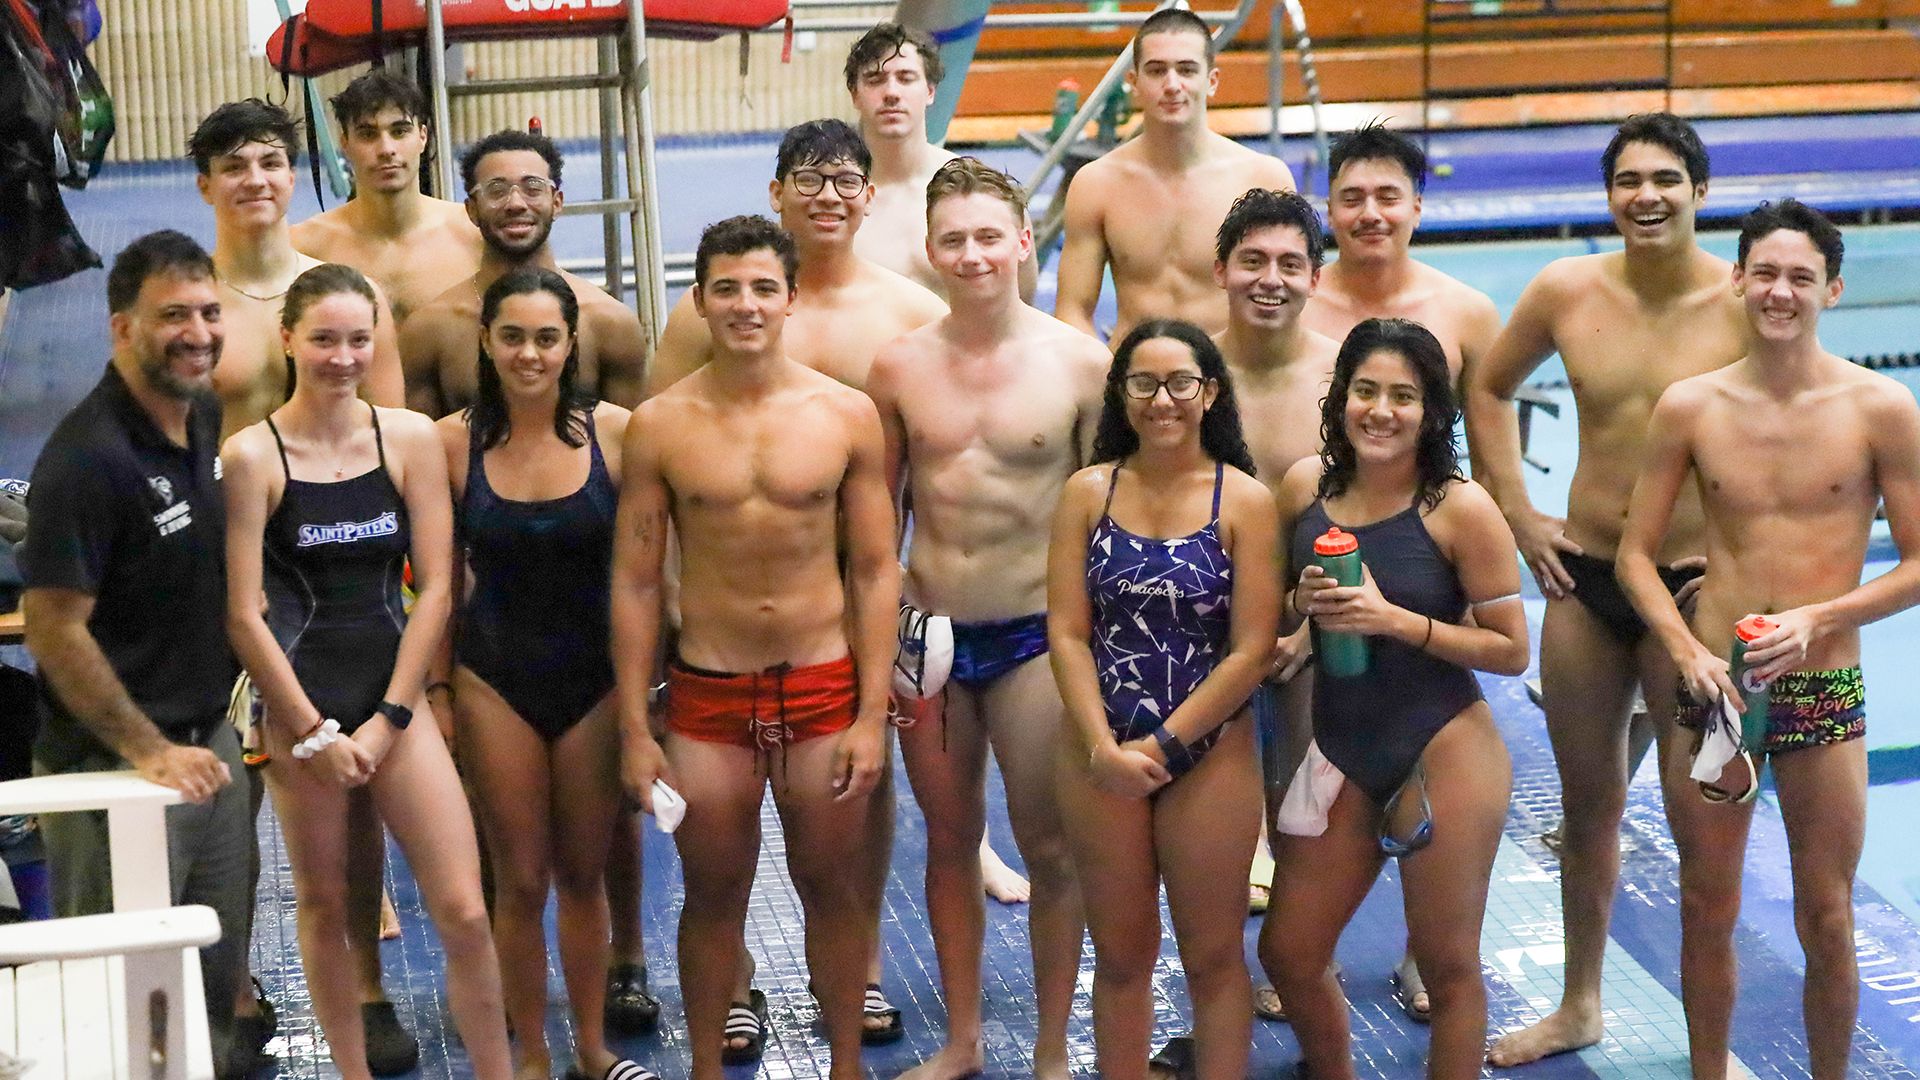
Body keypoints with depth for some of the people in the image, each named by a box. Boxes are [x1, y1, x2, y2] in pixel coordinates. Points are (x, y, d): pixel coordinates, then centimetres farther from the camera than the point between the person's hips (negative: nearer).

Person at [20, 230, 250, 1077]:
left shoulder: (211, 421, 5)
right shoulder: (87, 458, -20)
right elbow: (52, 628, -19)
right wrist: (149, 752, -18)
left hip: (211, 741, 8)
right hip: (116, 764, -7)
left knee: (218, 974, 17)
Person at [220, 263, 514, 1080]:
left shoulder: (409, 438, 1)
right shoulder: (251, 455, -6)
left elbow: (434, 586, 1)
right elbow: (243, 615, -7)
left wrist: (388, 719, -4)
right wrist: (313, 733, -7)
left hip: (396, 700, 2)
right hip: (300, 705, -1)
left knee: (463, 912, -4)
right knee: (323, 905, 9)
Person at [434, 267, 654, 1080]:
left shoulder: (615, 432, -9)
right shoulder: (453, 441, -7)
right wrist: (433, 684, 0)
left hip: (595, 675, 0)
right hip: (495, 677, 0)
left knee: (584, 873, 13)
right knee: (520, 881, 8)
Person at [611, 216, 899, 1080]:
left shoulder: (847, 415, -3)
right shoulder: (660, 425, -3)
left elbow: (876, 571, 0)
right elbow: (634, 583, 0)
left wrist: (870, 715, -5)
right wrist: (633, 731, -2)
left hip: (824, 683, 0)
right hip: (708, 691, 0)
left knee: (833, 885, 11)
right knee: (713, 891, 10)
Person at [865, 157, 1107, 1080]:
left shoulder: (1080, 363, -7)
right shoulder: (899, 365, 0)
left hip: (1037, 633, -2)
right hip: (930, 633, 3)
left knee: (1048, 847, 5)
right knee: (949, 839, 14)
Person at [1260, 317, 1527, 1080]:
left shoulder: (1461, 508, -14)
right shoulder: (1304, 486, 0)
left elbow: (1512, 649, -12)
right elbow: (1269, 607, 15)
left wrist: (1395, 620, -21)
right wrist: (1303, 603, -8)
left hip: (1443, 754, -5)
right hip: (1340, 751, 5)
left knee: (1447, 964, 6)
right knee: (1288, 955, 12)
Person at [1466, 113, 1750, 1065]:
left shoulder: (1744, 302, -12)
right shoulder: (1566, 291, -2)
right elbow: (1488, 389, 13)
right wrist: (1517, 513, 8)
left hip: (1694, 586, -3)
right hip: (1583, 577, 3)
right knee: (1588, 801, 16)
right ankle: (1579, 1006, 34)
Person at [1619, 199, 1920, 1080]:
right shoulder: (1690, 406, -2)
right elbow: (1636, 555, 3)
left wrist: (1816, 619, -16)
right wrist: (1689, 653, -12)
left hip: (1825, 694, -1)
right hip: (1712, 687, 2)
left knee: (1826, 922, 8)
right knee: (1707, 912, 13)